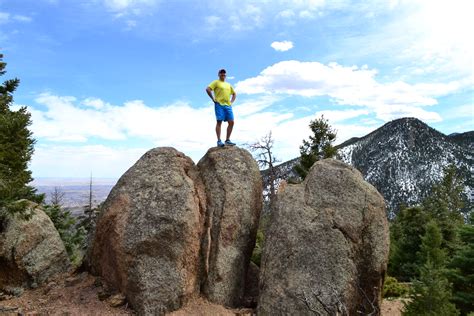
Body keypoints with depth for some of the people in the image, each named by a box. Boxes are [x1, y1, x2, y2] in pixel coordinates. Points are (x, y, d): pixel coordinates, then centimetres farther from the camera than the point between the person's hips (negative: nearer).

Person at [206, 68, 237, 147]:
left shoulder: (228, 85, 23)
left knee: (231, 122, -1)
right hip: (219, 105, -6)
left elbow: (234, 94, 32)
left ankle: (227, 140, 6)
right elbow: (208, 89, -8)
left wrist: (231, 102, 16)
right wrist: (213, 99, -9)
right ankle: (219, 141, -9)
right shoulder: (216, 82, 5)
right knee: (219, 122, -9)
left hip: (228, 105, 6)